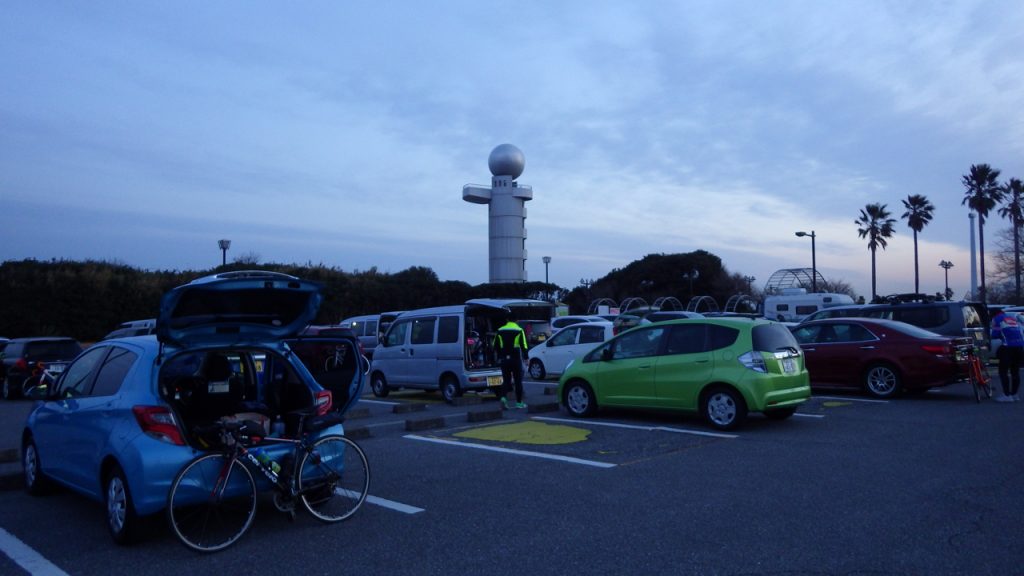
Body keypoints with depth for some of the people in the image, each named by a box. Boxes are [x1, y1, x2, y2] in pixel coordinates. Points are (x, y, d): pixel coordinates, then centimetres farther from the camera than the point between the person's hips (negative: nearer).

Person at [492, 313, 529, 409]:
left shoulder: (500, 331, 5)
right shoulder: (519, 331, -6)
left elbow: (495, 346, 8)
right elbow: (523, 346, -9)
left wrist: (499, 357, 21)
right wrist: (525, 358, 0)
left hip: (504, 359, 3)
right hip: (516, 358, -3)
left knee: (506, 380, 10)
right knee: (518, 381, 7)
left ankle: (503, 397, -13)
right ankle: (519, 402, 11)